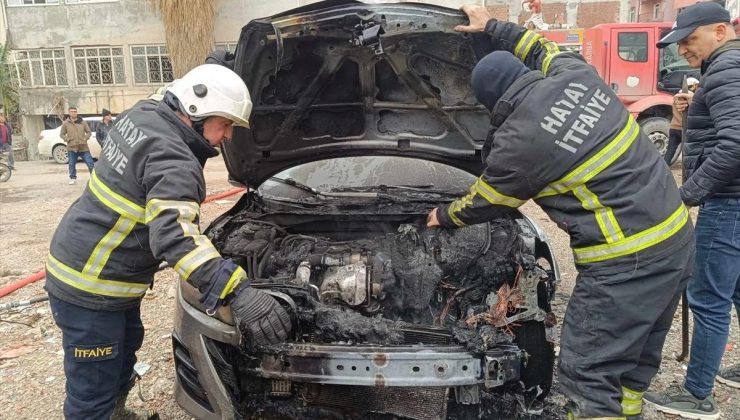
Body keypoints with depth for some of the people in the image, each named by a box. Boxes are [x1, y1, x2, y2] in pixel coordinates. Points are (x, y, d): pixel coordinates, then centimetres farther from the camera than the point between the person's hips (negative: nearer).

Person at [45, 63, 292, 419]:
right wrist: (237, 292, -51)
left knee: (127, 343, 28)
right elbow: (173, 233, -42)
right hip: (89, 286, -10)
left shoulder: (141, 115, 0)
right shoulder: (173, 160, -28)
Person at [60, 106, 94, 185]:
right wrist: (67, 139, -7)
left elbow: (89, 132, 12)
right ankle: (73, 178, 20)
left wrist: (85, 138, -4)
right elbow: (62, 134, 9)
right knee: (72, 164, 6)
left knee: (90, 163, -3)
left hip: (83, 147, 0)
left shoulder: (82, 122, 6)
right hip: (71, 147, 0)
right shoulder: (65, 123, 4)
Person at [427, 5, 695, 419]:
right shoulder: (576, 73, 3)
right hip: (677, 237, 9)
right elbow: (544, 48, 29)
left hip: (626, 260, -9)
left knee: (587, 372, 2)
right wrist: (493, 29, 35)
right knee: (634, 360, 22)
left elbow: (485, 202, 4)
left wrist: (445, 217, 23)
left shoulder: (519, 140, -15)